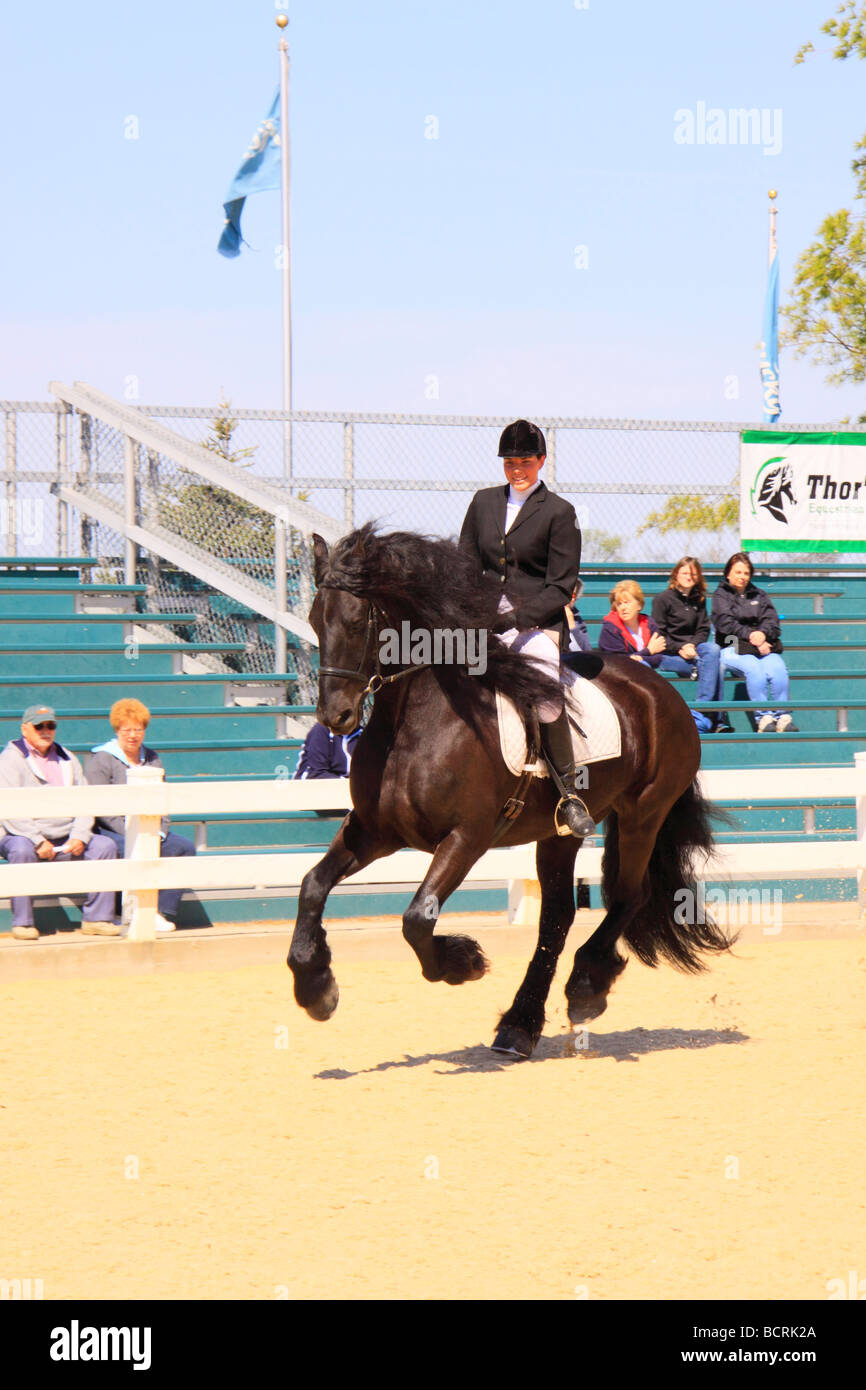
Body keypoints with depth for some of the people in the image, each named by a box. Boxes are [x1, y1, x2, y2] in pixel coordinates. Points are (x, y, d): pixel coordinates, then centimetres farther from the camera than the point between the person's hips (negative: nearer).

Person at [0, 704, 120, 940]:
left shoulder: (67, 759, 17)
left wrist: (79, 836, -8)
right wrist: (38, 841, -22)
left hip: (66, 839, 5)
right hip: (22, 835, -5)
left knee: (105, 846, -14)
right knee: (21, 850, -37)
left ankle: (96, 918, -11)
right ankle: (22, 922, -30)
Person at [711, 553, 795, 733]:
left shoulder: (760, 596, 24)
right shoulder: (721, 596, 13)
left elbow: (772, 621, 10)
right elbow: (726, 623, -3)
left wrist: (762, 634, -13)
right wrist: (750, 636, -16)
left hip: (763, 645, 3)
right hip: (733, 648, -3)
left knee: (778, 667, -30)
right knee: (753, 668, -35)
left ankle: (782, 716, -33)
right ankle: (763, 717, -38)